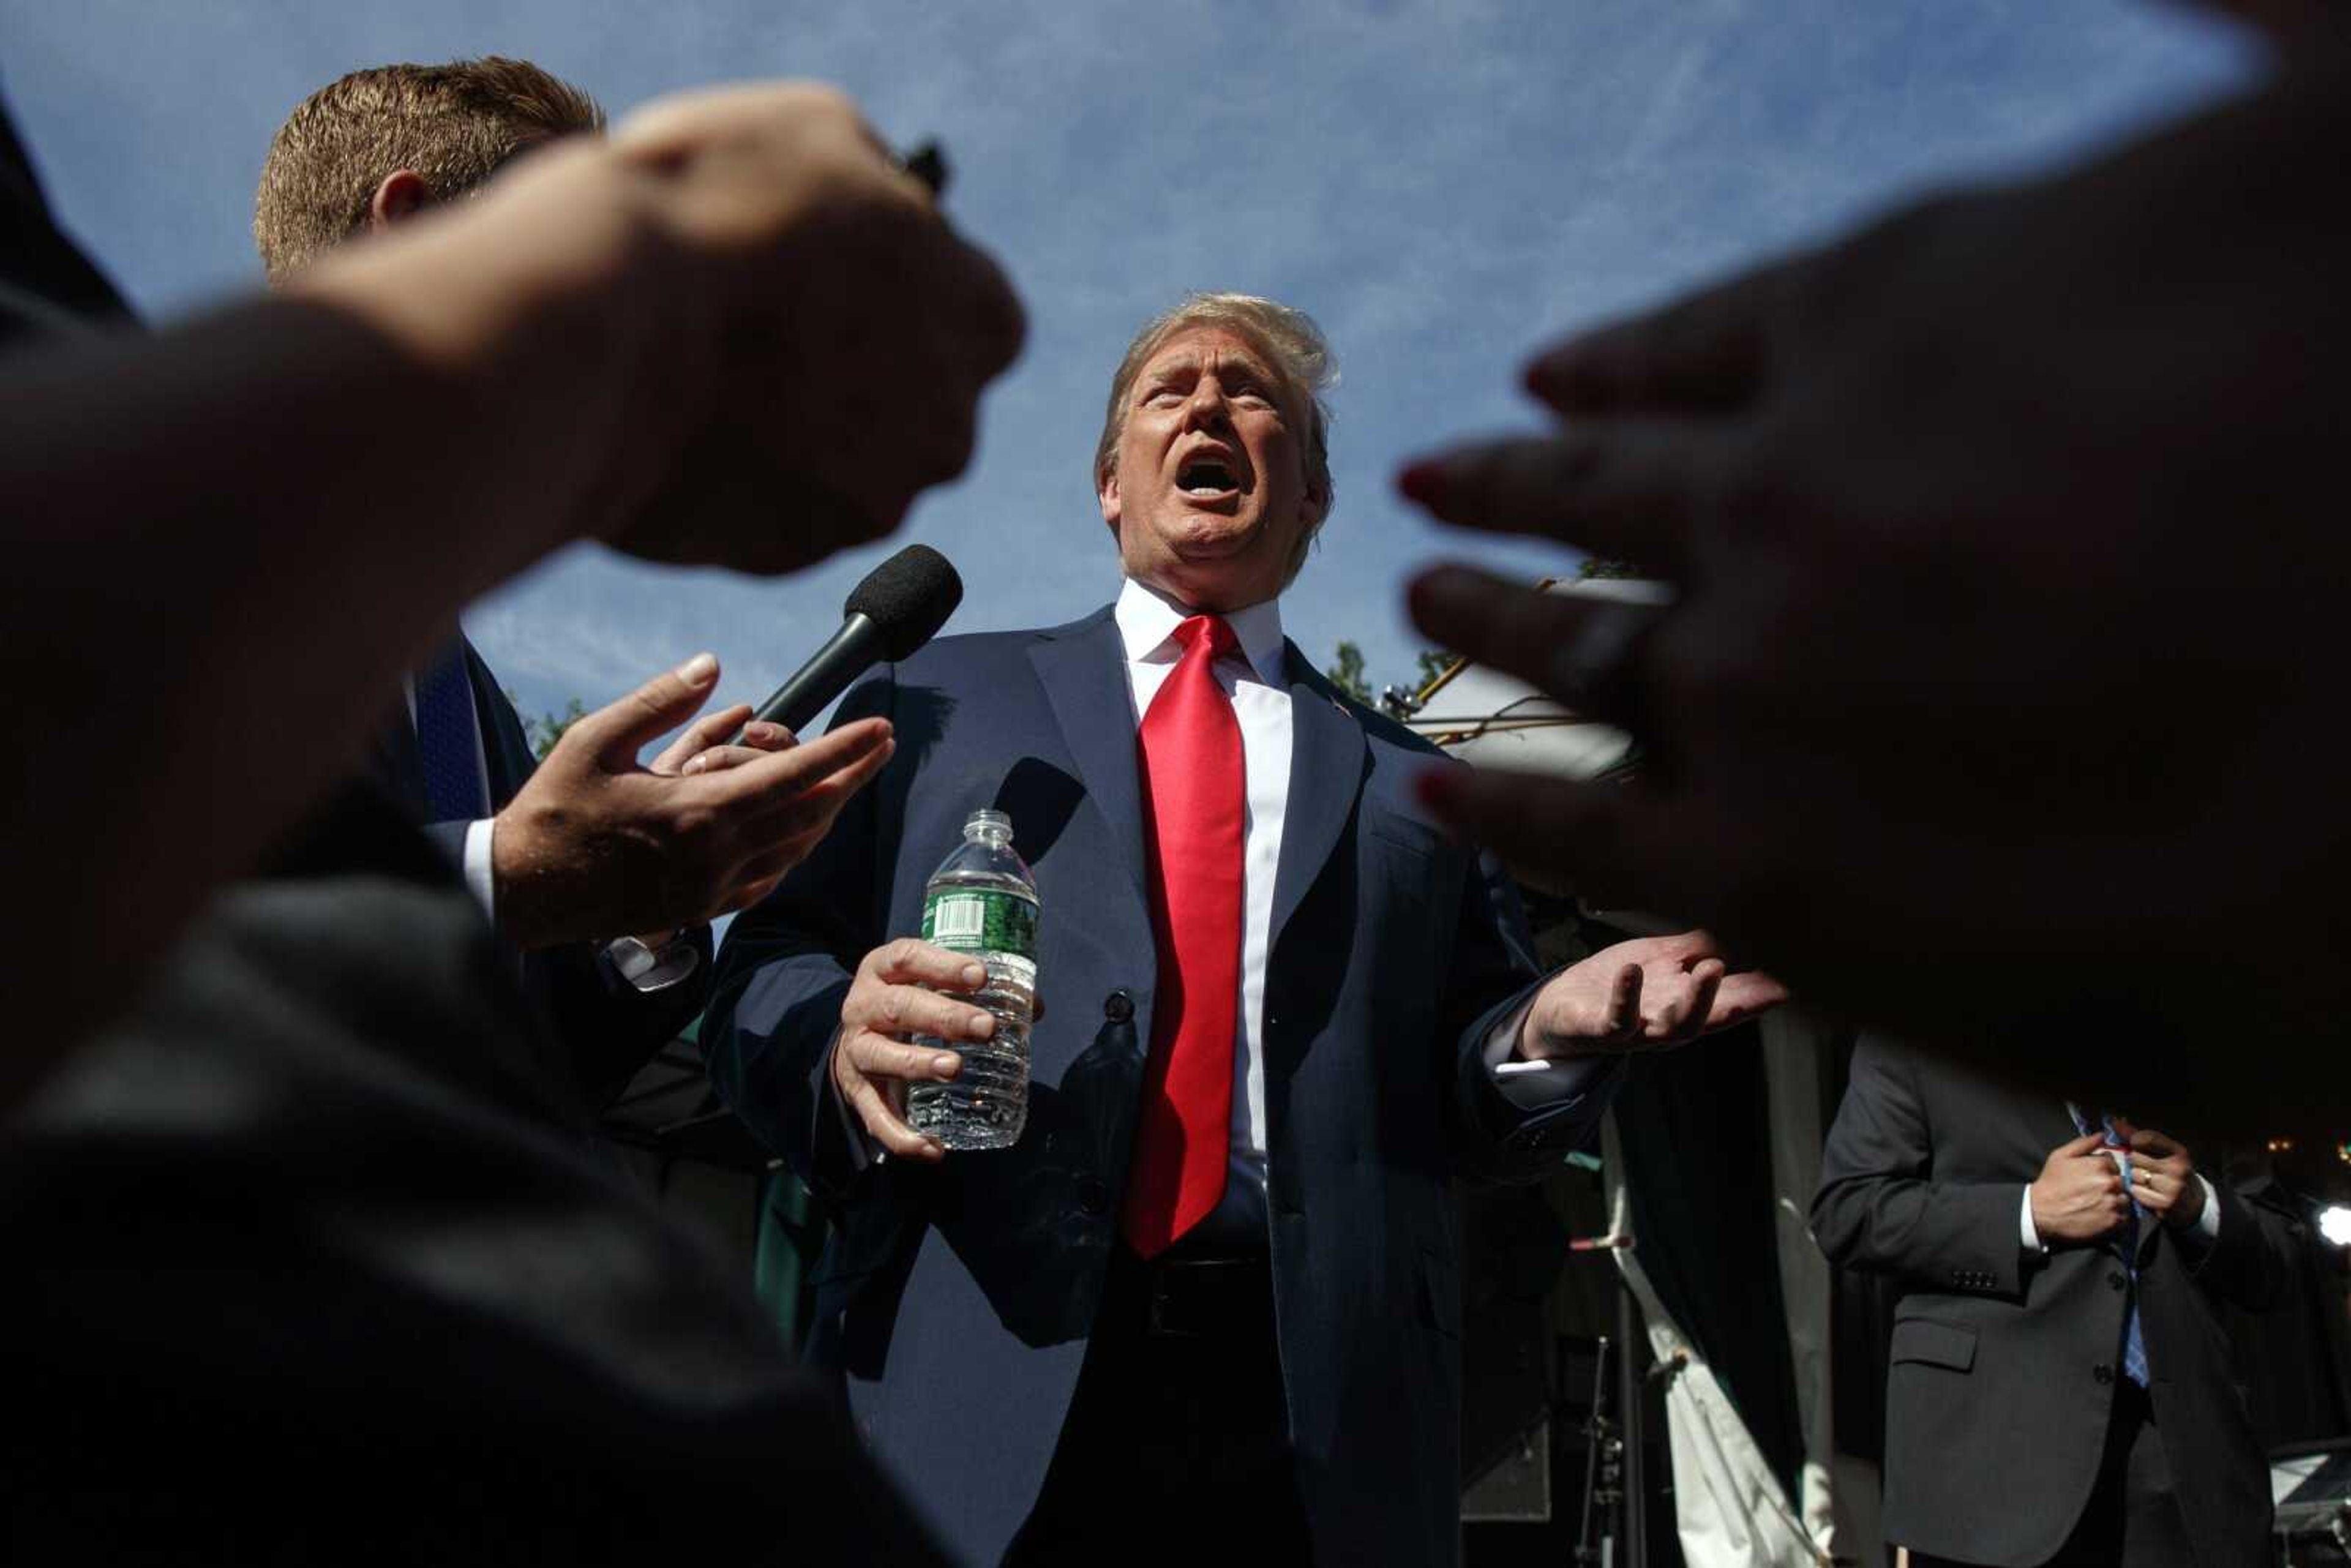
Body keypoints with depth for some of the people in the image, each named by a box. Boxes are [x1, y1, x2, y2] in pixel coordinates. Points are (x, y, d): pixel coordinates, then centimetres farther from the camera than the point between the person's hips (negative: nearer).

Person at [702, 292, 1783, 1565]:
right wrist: (843, 1042, -16)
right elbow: (764, 969, 5)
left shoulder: (1414, 782, 15)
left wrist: (1545, 1031, -10)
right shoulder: (937, 698, 12)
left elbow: (1471, 1110, 10)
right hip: (981, 1392, -1)